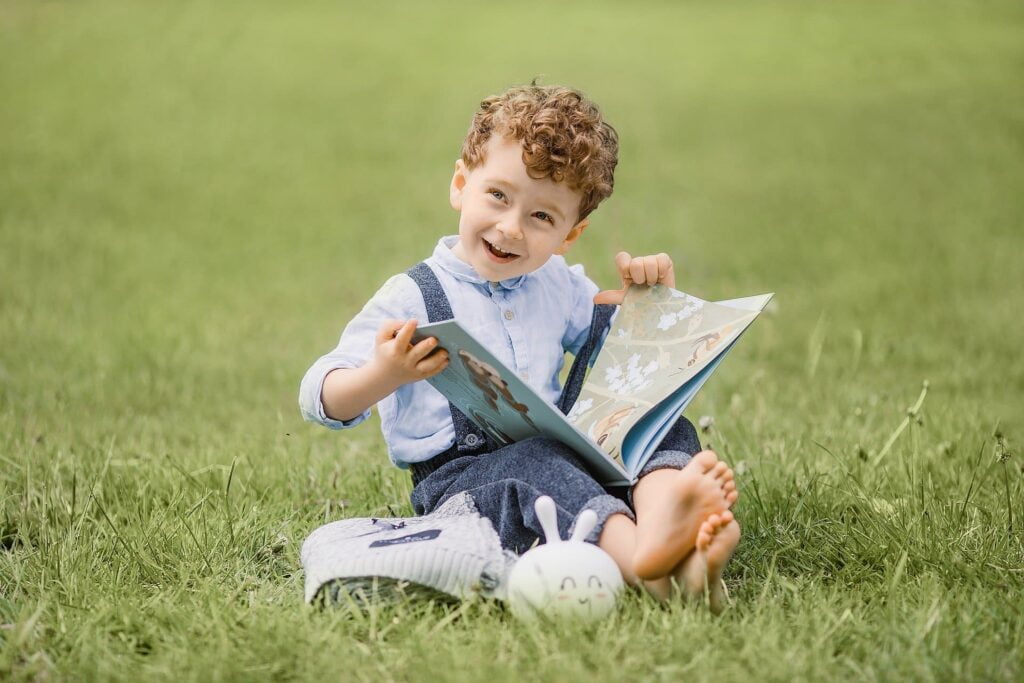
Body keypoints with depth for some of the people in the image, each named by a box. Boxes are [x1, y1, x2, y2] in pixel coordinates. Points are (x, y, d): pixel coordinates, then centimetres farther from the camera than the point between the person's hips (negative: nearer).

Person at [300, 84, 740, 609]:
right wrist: (383, 376, -31)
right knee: (537, 464, -35)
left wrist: (650, 299, 10)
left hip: (561, 456, 6)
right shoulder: (413, 298, -4)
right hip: (455, 476, -6)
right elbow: (320, 398, -9)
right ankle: (635, 551, -62)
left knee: (668, 428, -12)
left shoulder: (560, 285, 16)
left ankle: (659, 515, -47)